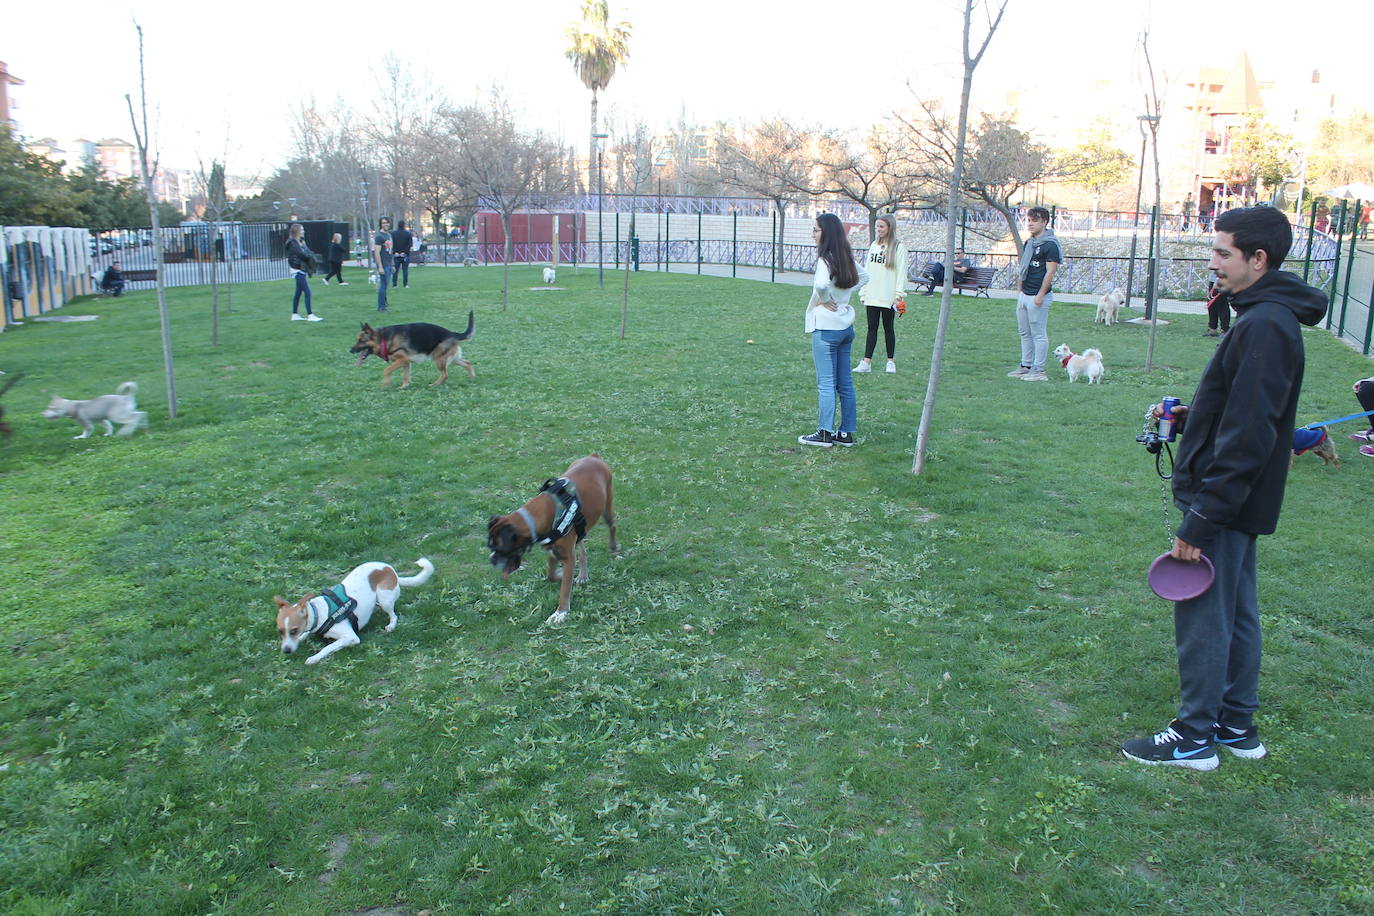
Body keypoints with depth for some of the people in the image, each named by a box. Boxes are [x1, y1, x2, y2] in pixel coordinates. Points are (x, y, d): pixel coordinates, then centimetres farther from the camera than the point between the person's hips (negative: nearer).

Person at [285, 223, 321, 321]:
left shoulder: (301, 242, 15)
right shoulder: (292, 243, -12)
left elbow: (309, 253, 11)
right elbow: (302, 254, -21)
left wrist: (309, 256, -9)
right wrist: (309, 256, -5)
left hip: (303, 270, 9)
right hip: (298, 270, -9)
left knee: (298, 292, 13)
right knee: (307, 292, -11)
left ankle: (294, 315, 20)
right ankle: (310, 315, -10)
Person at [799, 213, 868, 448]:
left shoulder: (826, 259, -16)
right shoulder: (847, 258, 9)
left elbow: (821, 283, -36)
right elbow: (864, 276, 26)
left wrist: (826, 299, -16)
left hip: (826, 327, -8)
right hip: (846, 325, 8)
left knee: (826, 383, -3)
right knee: (845, 383, 11)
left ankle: (825, 433, 0)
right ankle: (846, 432, 17)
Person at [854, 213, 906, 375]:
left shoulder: (898, 247, -4)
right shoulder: (874, 245, 12)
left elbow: (901, 272, -6)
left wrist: (899, 294, -12)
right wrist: (863, 291, 11)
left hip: (888, 297, -4)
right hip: (872, 295, 4)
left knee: (888, 328, 5)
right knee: (872, 328, 3)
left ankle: (891, 361, 16)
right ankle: (866, 362, 1)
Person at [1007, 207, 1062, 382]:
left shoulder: (1050, 245, -12)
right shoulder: (1029, 243, 14)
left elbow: (1050, 272, -16)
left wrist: (1041, 295, -19)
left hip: (1038, 297, -9)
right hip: (1024, 295, 9)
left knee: (1039, 334, -3)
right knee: (1025, 333, 13)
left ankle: (1039, 370, 2)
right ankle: (1026, 366, 22)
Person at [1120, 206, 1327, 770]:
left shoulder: (1264, 326, -23)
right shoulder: (1269, 316, 10)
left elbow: (1247, 437, -27)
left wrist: (1200, 518, -25)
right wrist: (1189, 419, 6)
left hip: (1225, 505, -10)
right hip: (1240, 505, 10)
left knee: (1202, 619, 2)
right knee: (1236, 616, 18)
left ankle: (1194, 738, 15)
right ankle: (1238, 727, 32)